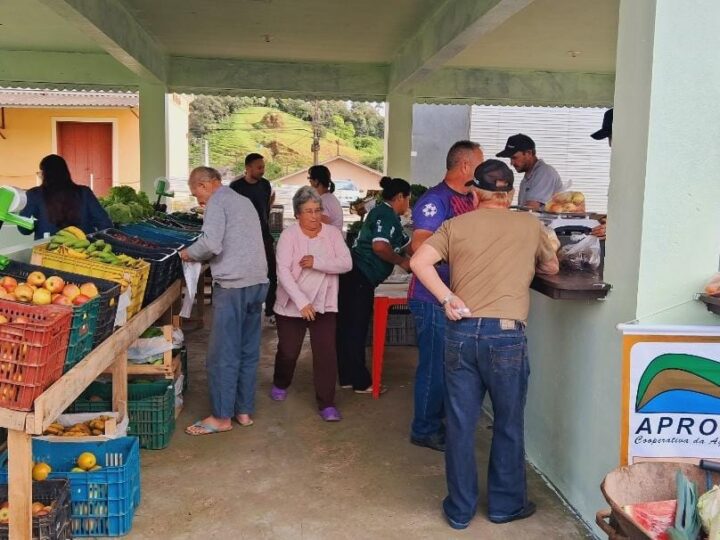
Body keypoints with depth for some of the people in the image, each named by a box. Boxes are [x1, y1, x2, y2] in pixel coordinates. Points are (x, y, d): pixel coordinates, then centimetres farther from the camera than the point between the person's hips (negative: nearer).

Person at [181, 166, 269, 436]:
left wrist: (188, 254, -1)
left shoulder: (217, 202, -6)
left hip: (232, 285, -9)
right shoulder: (244, 201, 20)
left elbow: (211, 244, -19)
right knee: (248, 352, 13)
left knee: (223, 355, 0)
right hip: (258, 282, 9)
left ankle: (221, 417, 6)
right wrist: (201, 255, 18)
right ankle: (245, 410, 21)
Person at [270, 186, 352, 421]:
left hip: (323, 305, 1)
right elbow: (283, 272, -20)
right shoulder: (288, 235, -11)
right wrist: (301, 302, -29)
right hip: (292, 305, -1)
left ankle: (326, 404, 4)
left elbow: (346, 264, -13)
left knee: (326, 353, -5)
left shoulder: (332, 233, -3)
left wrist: (317, 262, -27)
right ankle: (280, 384, 42)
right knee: (288, 351, 12)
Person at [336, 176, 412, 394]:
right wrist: (403, 262, -11)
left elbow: (406, 243, 28)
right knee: (356, 329, -3)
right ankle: (361, 382, 5)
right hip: (360, 277, -10)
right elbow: (380, 246, -23)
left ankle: (348, 377, 21)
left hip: (357, 277, 10)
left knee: (349, 328, 13)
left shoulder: (390, 216, 21)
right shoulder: (386, 213, -10)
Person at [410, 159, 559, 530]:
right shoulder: (529, 225, 7)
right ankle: (506, 504, 29)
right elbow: (552, 268, 24)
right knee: (508, 424, 14)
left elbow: (419, 261, -6)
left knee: (460, 424, 10)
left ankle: (460, 509, 22)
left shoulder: (456, 225, 8)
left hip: (461, 333, 2)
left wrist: (447, 299, -4)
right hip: (506, 334, -1)